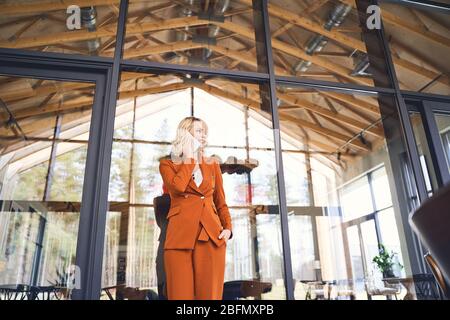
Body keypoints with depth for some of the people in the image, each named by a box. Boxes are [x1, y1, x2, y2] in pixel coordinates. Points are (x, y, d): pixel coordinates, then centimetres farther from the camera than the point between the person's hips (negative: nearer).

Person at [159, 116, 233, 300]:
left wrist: (227, 228, 1)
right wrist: (189, 157, 0)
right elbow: (178, 186, -12)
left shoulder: (212, 164, 18)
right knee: (181, 294, -2)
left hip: (212, 235, 2)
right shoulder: (168, 164, 10)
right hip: (180, 235, -2)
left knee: (210, 294, 0)